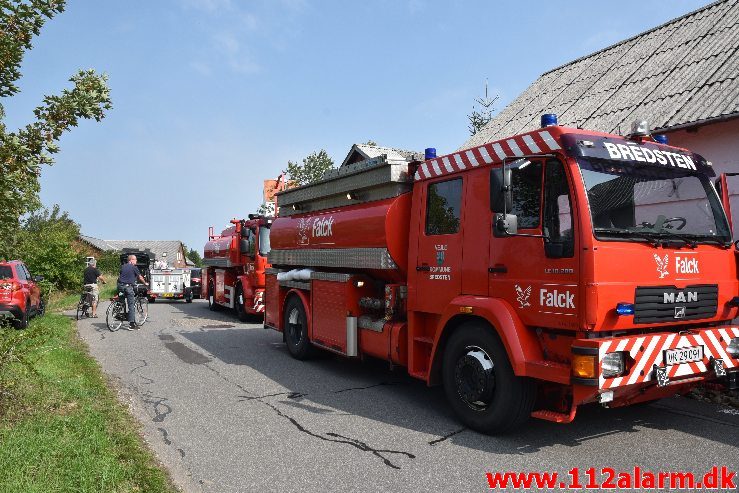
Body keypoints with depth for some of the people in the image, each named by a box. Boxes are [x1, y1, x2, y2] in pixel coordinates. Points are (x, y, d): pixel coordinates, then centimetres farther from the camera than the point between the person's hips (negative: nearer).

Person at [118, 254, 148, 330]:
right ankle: (131, 324, -4)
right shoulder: (134, 267, 0)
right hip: (128, 286, -6)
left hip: (120, 286, 6)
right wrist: (145, 283, 23)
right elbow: (140, 277, 6)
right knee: (131, 306, -3)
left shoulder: (123, 266, 17)